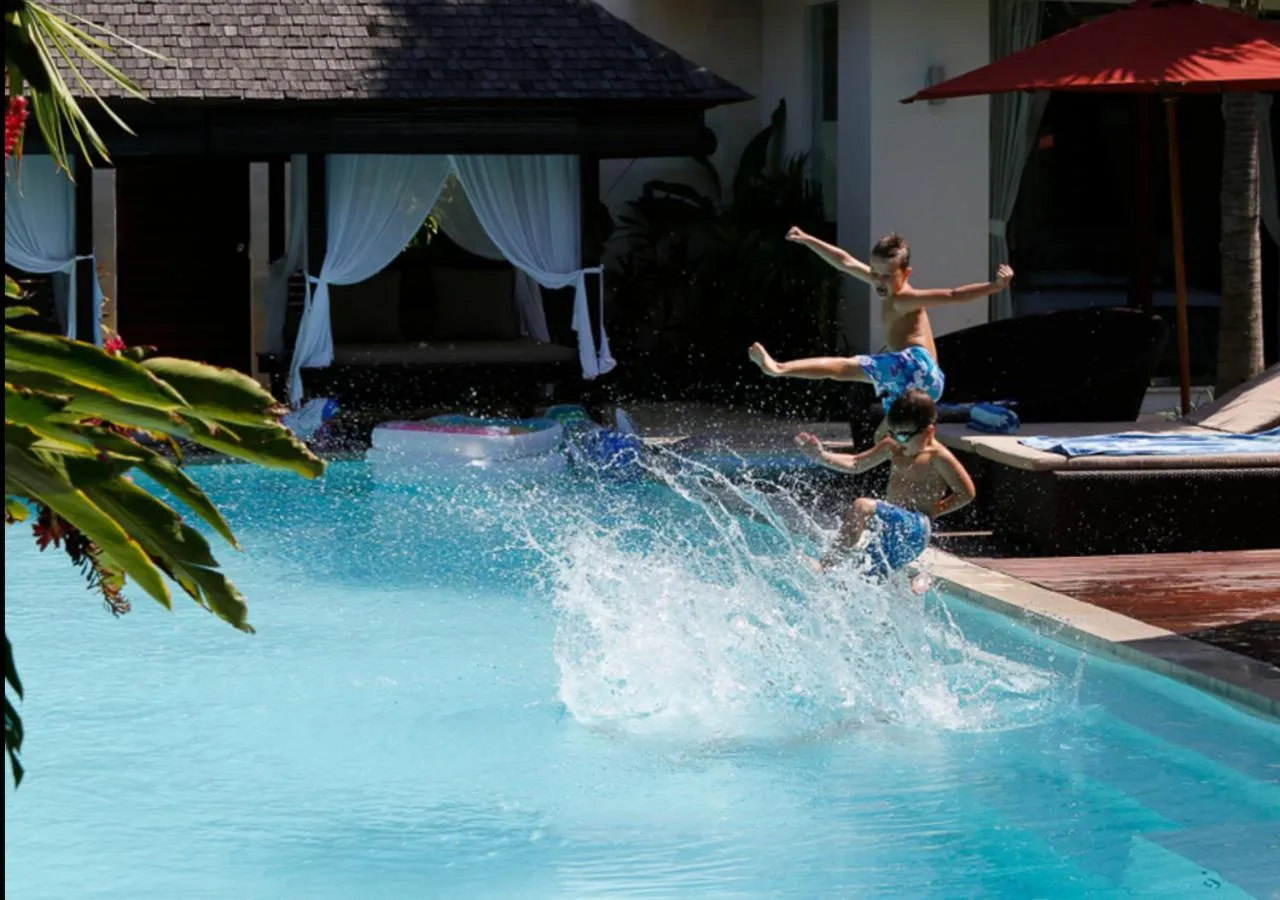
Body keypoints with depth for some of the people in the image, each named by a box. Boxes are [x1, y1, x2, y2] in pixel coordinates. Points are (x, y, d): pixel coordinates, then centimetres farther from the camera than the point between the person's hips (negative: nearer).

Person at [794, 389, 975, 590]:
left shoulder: (938, 457, -9)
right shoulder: (892, 447, 11)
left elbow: (966, 493, -10)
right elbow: (856, 464, 16)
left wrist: (932, 511, -12)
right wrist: (822, 456, 3)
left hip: (915, 526, -9)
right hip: (893, 523, 9)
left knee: (863, 507, -30)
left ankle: (826, 565, -34)